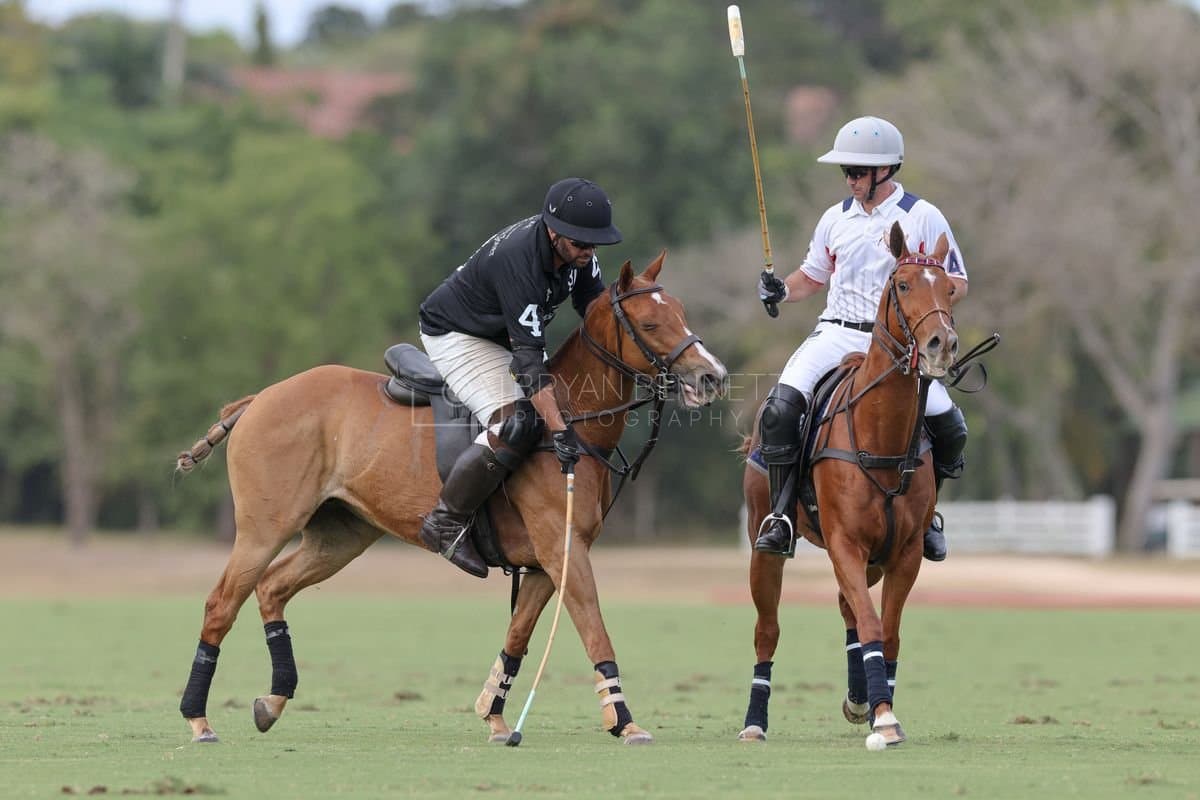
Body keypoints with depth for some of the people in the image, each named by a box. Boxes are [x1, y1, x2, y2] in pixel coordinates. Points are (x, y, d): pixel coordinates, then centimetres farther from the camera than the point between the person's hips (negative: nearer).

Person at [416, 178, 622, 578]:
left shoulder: (576, 250, -13)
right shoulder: (518, 260, -37)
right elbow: (529, 358, -39)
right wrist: (560, 431, -41)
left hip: (502, 334, 10)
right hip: (457, 338, -10)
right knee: (518, 423, -26)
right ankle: (446, 522, -17)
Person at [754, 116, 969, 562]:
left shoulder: (923, 217, 1)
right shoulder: (836, 219, 12)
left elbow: (957, 284, 1)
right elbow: (814, 275, 25)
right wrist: (781, 290, 4)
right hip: (838, 335, 2)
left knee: (949, 428, -14)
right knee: (781, 408, -23)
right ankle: (781, 516, -14)